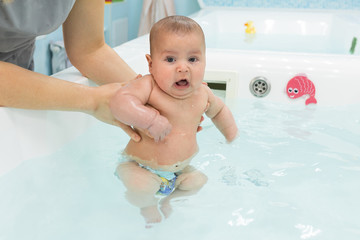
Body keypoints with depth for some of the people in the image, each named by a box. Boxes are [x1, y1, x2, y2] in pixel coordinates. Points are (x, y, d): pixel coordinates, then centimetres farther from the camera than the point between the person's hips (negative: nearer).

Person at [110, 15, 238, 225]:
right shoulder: (148, 87, -24)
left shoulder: (203, 94, -5)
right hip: (141, 167, -6)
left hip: (180, 167, 6)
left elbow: (219, 109, 18)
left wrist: (231, 133, 20)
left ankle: (166, 198, 26)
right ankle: (147, 205, 8)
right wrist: (152, 119, -46)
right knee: (141, 188, -30)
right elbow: (120, 102, -40)